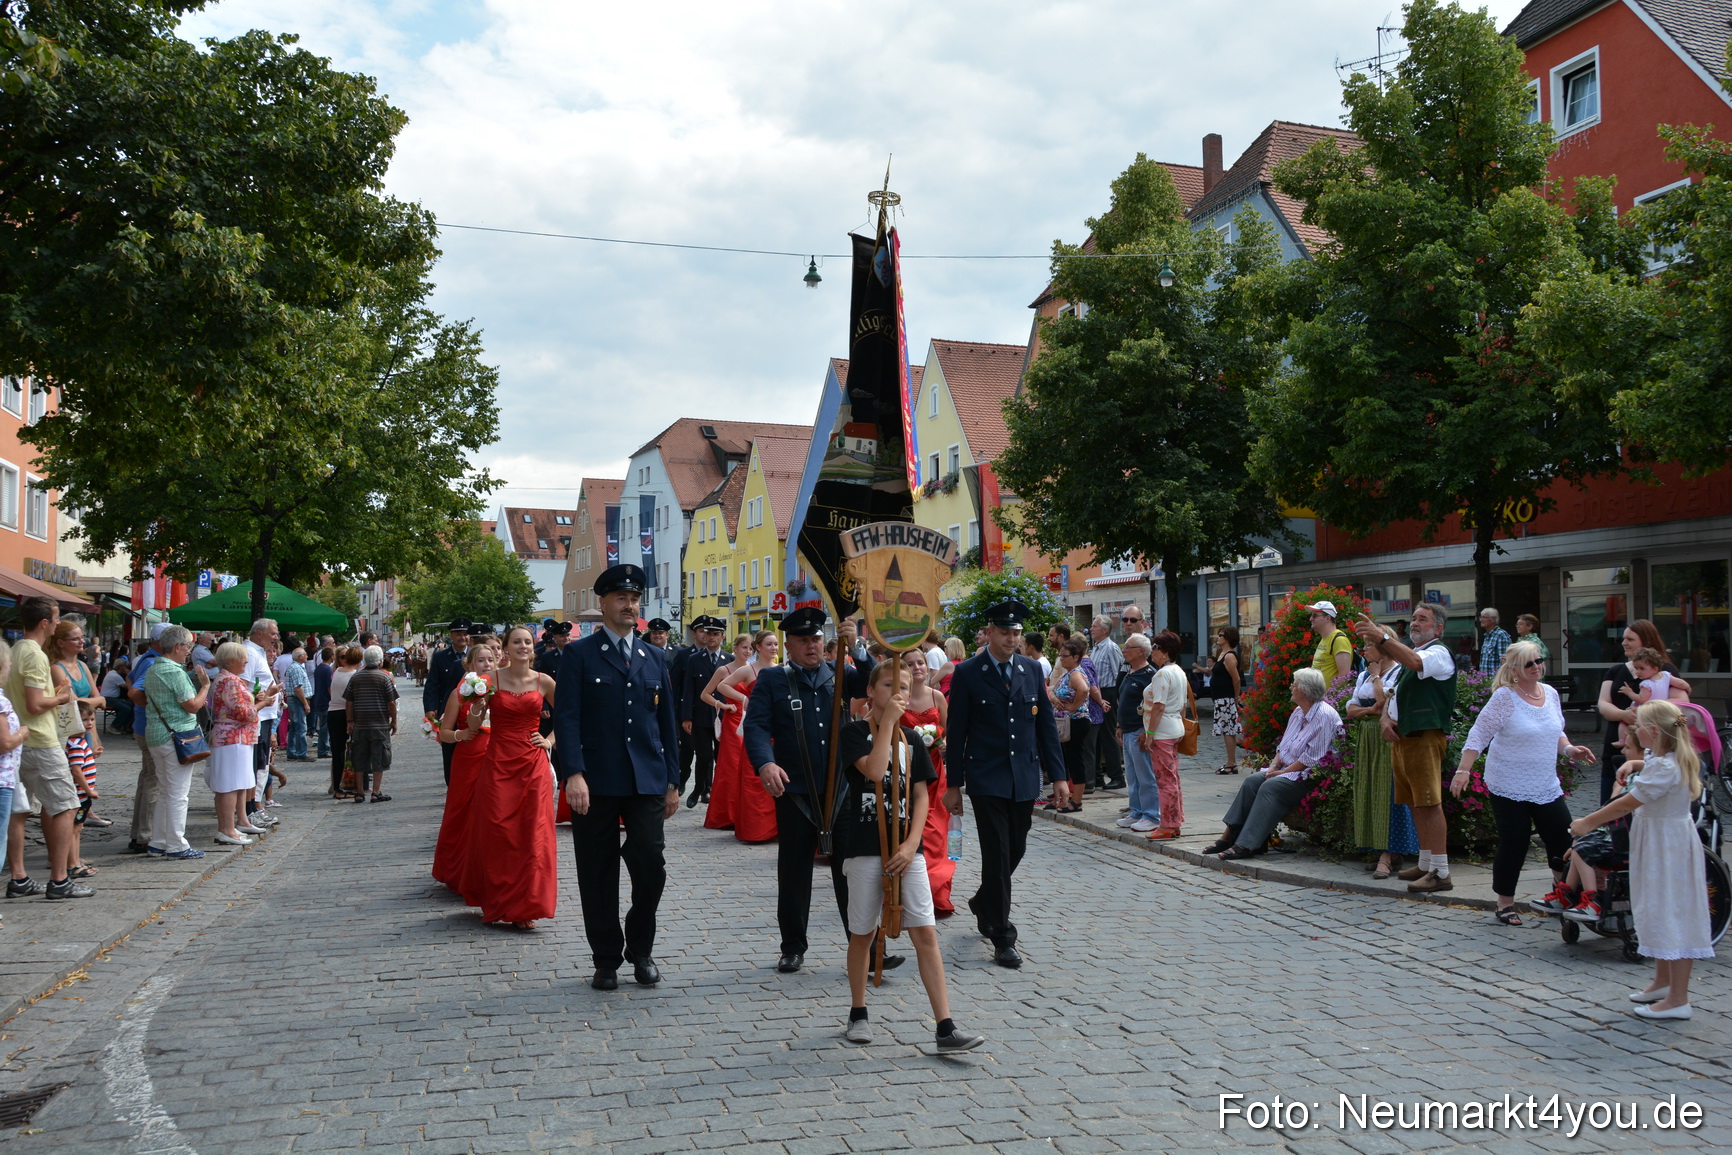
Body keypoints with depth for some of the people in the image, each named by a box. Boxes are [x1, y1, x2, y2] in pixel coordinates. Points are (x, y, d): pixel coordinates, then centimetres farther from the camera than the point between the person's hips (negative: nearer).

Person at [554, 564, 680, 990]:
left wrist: (672, 780, 11)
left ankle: (640, 949, 19)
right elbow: (566, 718, -8)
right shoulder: (579, 655, 1)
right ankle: (607, 959, 21)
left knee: (651, 866, -4)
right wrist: (574, 774, -19)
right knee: (598, 875, 6)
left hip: (647, 781, 3)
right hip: (595, 783, -2)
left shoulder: (655, 658, 14)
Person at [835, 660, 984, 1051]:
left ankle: (946, 1028, -2)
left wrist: (911, 844, -6)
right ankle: (858, 1014, 28)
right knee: (863, 934, 9)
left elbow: (921, 795, 6)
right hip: (864, 847, -3)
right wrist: (889, 719, -16)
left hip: (907, 849, 3)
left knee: (926, 934, -2)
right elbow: (874, 770, -21)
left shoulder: (912, 740, 9)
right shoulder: (854, 733, -3)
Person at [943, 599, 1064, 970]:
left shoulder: (1030, 670, 7)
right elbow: (957, 732, -3)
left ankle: (984, 904, 40)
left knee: (1015, 850, 14)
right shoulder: (968, 673, -5)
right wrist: (954, 784, -3)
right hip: (987, 781, -4)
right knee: (997, 855, -5)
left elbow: (1046, 724, 10)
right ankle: (1002, 938, 4)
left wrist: (1057, 774, 6)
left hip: (1025, 779, 4)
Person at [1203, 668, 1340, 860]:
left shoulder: (1324, 716, -15)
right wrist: (1274, 766, 0)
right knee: (1251, 781, -10)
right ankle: (1229, 835, -14)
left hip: (1310, 776, -9)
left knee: (1271, 786, -28)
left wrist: (1282, 772, -15)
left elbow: (1312, 758, -19)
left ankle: (1247, 845, -29)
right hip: (1288, 770, 9)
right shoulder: (1298, 712, 15)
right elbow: (1283, 746, 20)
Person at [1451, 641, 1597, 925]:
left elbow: (1556, 732, 20)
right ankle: (1505, 904, 11)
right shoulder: (1504, 697, -12)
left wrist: (1569, 749, 0)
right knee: (1513, 844, -3)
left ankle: (1561, 888, 31)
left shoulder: (1550, 693, 7)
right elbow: (1478, 735, -13)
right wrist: (1463, 770, -20)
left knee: (1563, 837, 3)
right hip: (1509, 787, -6)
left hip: (1546, 786, 6)